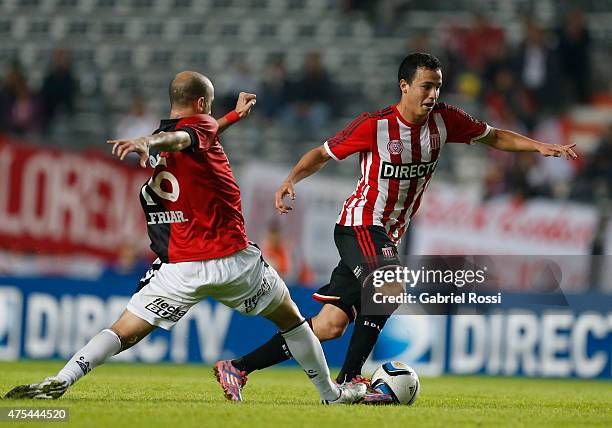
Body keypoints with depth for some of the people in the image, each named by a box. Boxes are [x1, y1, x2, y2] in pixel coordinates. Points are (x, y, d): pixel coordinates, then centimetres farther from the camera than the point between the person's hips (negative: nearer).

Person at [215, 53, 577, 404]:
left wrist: (540, 146, -1)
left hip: (387, 236, 6)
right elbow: (322, 154, -3)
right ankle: (349, 378, -23)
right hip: (360, 226, -6)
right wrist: (291, 180, -20)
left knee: (331, 326, 1)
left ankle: (240, 366, 9)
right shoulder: (374, 125, -14)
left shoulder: (444, 120, -1)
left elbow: (494, 136, 12)